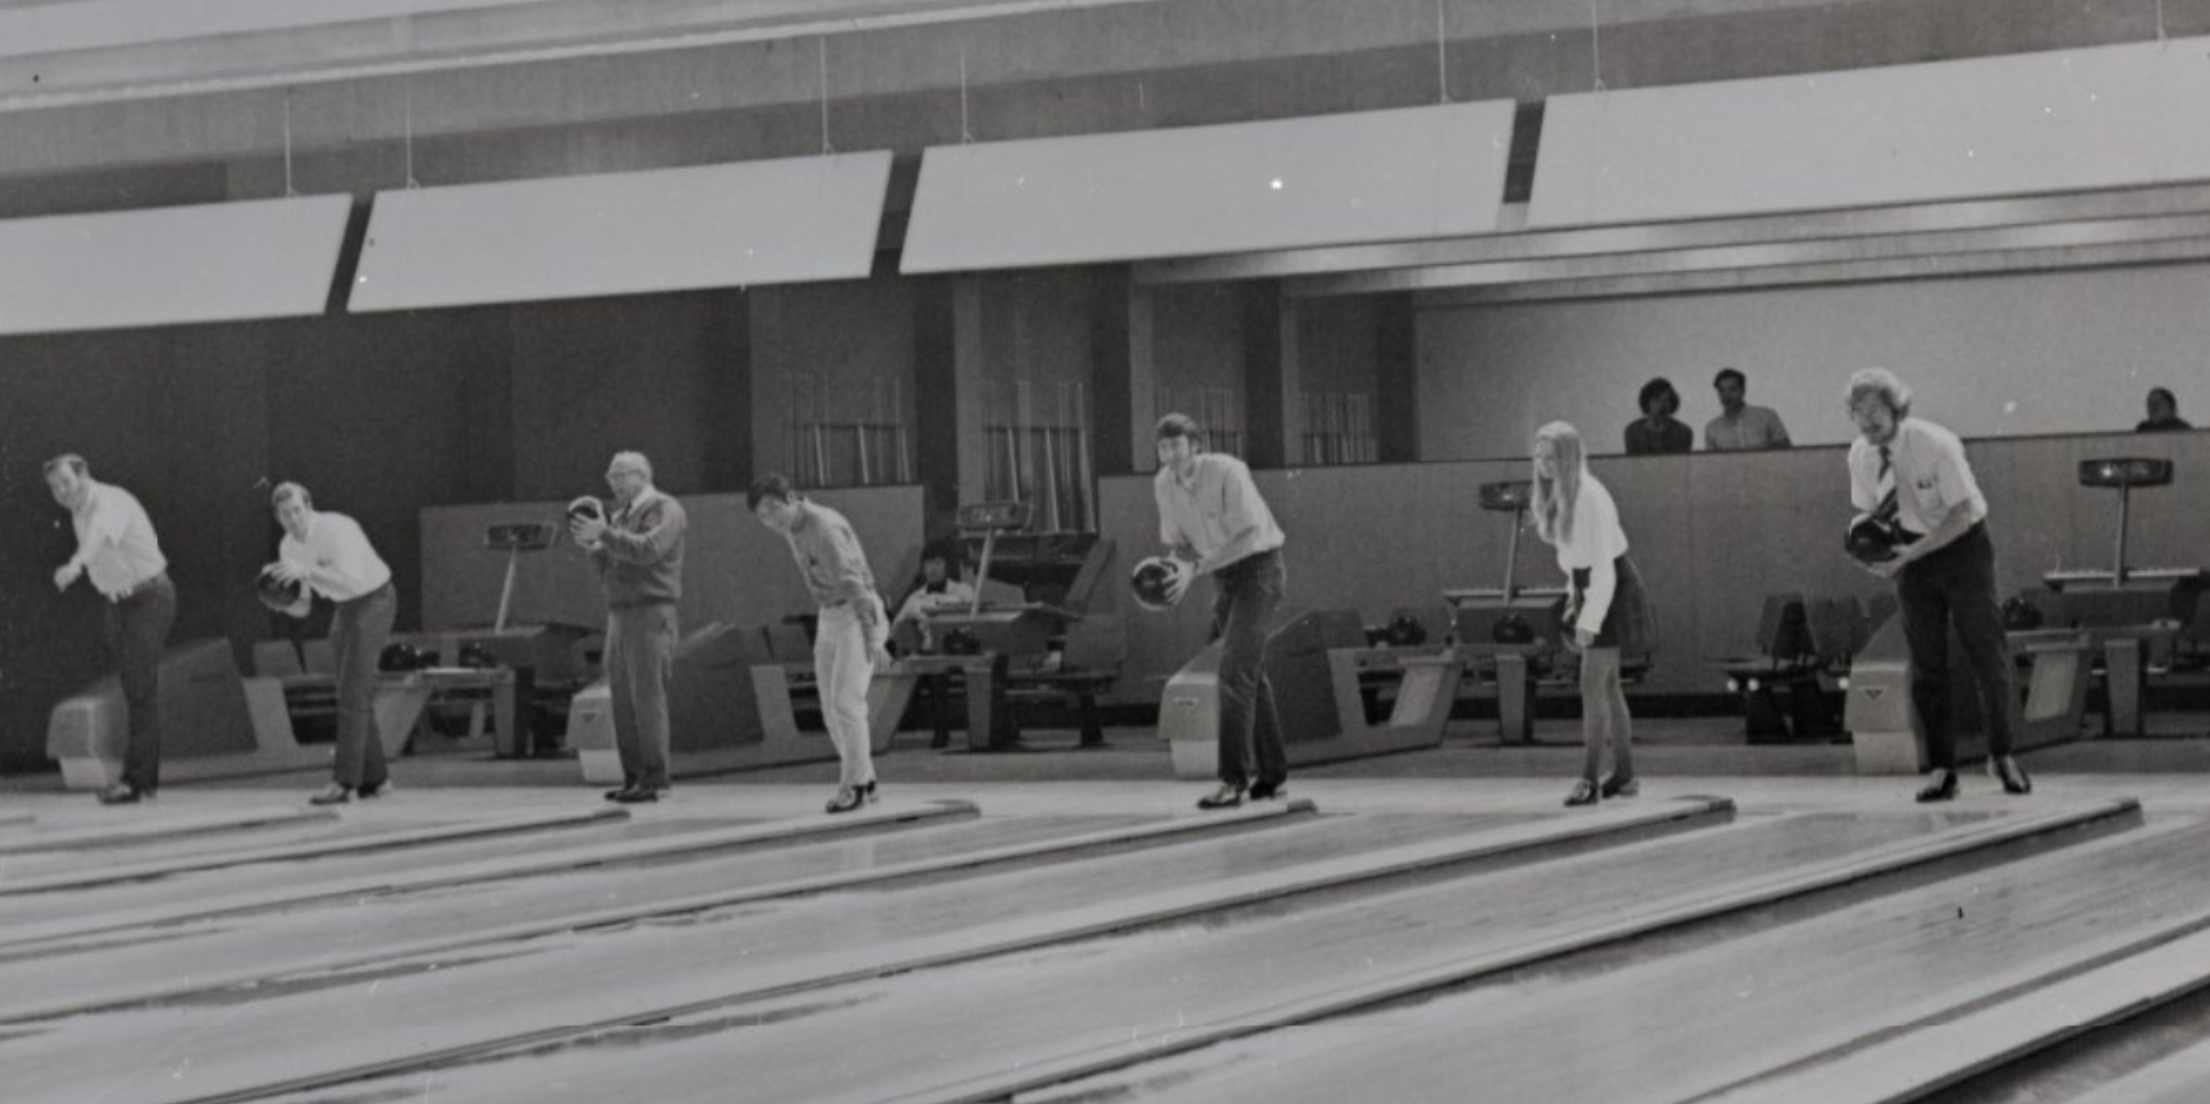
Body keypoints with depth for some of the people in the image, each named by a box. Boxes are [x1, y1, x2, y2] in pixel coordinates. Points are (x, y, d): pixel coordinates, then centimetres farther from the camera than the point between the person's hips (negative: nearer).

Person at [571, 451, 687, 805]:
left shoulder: (664, 509, -5)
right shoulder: (622, 516, 21)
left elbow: (647, 550, -22)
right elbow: (608, 573, 20)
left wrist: (604, 534, -25)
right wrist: (591, 546, 2)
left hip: (651, 613, -8)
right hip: (620, 614, 8)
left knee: (648, 696, -11)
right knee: (624, 699, 5)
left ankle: (654, 779, -11)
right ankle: (634, 778, 7)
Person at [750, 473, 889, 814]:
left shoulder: (824, 528, -23)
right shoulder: (792, 528, 6)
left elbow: (853, 583, -29)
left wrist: (871, 639, -34)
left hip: (859, 616, -9)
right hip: (829, 619, 9)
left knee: (846, 701, -15)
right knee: (832, 708, 6)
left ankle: (854, 783, -6)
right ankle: (863, 781, 16)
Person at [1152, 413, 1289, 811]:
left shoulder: (1228, 472, -25)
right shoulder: (1164, 484, -3)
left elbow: (1249, 538, -27)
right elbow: (1179, 544, 6)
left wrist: (1195, 569, -32)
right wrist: (1174, 574, -18)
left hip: (1259, 567, -8)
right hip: (1225, 578, 8)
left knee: (1234, 670, -18)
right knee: (1249, 674, 13)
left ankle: (1233, 779, -20)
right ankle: (1273, 774, 25)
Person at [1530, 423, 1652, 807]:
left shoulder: (1589, 498, -24)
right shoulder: (1555, 496, 3)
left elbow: (1603, 567, -25)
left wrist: (1589, 621, -27)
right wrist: (1574, 599, 13)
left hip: (1613, 590, -9)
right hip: (1589, 588, 9)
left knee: (1592, 686, -12)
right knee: (1608, 686, 14)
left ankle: (1589, 780, -12)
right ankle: (1624, 775, 23)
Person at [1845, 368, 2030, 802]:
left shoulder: (1936, 445, -24)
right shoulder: (1861, 455, -8)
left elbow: (1962, 514, -22)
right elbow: (1866, 511, 8)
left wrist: (1909, 554, -29)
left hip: (1961, 543, -4)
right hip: (1910, 550, 4)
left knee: (1988, 655, -3)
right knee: (1926, 665, 1)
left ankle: (2001, 755, 14)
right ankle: (1942, 769, 6)